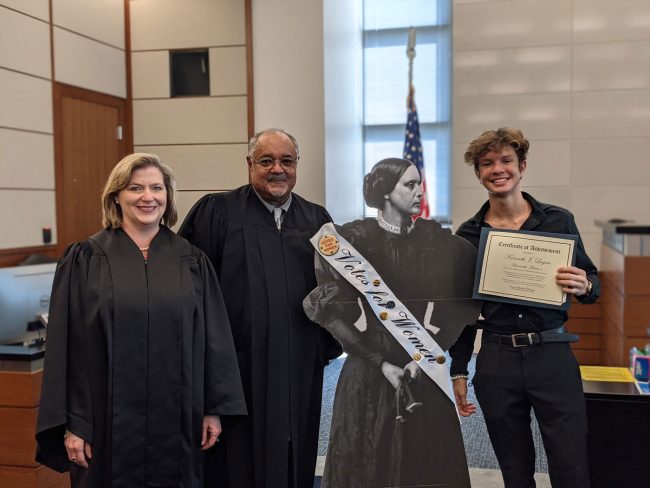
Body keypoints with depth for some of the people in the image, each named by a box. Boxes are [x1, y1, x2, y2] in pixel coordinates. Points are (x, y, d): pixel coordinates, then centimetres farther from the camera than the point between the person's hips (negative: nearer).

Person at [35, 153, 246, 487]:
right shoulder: (85, 259, -2)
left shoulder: (191, 261, 3)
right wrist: (70, 422, -6)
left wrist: (214, 408, 2)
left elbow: (214, 337, 4)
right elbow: (65, 344, -3)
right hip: (108, 420, -1)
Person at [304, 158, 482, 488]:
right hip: (369, 373, -2)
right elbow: (330, 308, -11)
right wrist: (381, 362, -12)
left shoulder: (435, 239, 2)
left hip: (425, 371, 3)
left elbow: (462, 301, 0)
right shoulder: (356, 239, -7)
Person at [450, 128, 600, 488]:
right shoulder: (468, 235, 3)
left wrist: (584, 286, -17)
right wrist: (458, 371, 7)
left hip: (552, 355, -1)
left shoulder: (558, 221, 0)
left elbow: (591, 284, 7)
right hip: (496, 362, 1)